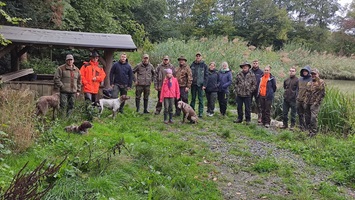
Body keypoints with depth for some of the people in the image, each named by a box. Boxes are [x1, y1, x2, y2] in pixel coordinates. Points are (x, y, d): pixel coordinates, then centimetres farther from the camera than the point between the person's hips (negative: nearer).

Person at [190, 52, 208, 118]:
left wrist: (204, 85, -10)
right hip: (193, 84, 3)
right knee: (193, 98, 9)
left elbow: (206, 75, -2)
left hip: (200, 84, -3)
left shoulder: (204, 65, 1)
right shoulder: (192, 65, 9)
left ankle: (200, 113, 4)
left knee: (200, 99, 0)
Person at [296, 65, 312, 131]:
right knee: (300, 114, 12)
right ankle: (301, 127, 22)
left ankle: (307, 127, 6)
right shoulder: (300, 79, 14)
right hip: (299, 100, 6)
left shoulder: (311, 79, -6)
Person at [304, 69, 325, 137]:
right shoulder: (309, 83, 17)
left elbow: (322, 93, -8)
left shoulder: (321, 82, -3)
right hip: (308, 103, 7)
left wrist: (317, 102, -14)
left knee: (314, 118, -12)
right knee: (308, 118, 9)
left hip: (315, 104, -6)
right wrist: (305, 102, 11)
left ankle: (313, 132, -4)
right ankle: (309, 131, 20)